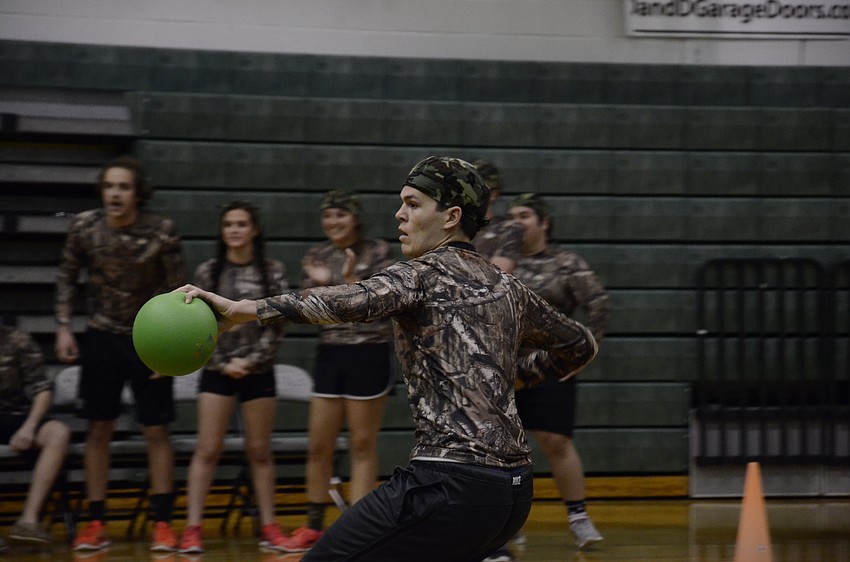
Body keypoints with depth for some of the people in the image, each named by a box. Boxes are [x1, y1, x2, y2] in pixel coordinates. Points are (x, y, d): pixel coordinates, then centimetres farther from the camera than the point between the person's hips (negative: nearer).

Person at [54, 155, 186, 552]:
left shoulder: (162, 232, -14)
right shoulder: (84, 227, -9)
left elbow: (177, 290, -7)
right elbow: (67, 277, 5)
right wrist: (63, 328, -2)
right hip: (101, 339, 2)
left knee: (156, 432, 0)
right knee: (98, 430, 5)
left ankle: (163, 524, 7)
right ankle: (95, 524, 12)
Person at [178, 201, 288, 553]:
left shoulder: (272, 272, 1)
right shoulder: (207, 273, 2)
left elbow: (276, 326, -2)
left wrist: (250, 360, -12)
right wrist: (223, 363, -9)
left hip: (258, 372, 0)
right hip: (217, 371, 0)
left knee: (259, 452, 7)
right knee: (207, 450, -4)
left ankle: (268, 527, 13)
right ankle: (192, 529, -5)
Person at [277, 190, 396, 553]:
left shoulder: (377, 253, -5)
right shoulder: (318, 256, 8)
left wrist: (351, 280, -22)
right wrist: (320, 284, -12)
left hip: (369, 355, -5)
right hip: (330, 355, 5)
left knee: (363, 446, 2)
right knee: (319, 446, 7)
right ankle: (313, 527, 18)